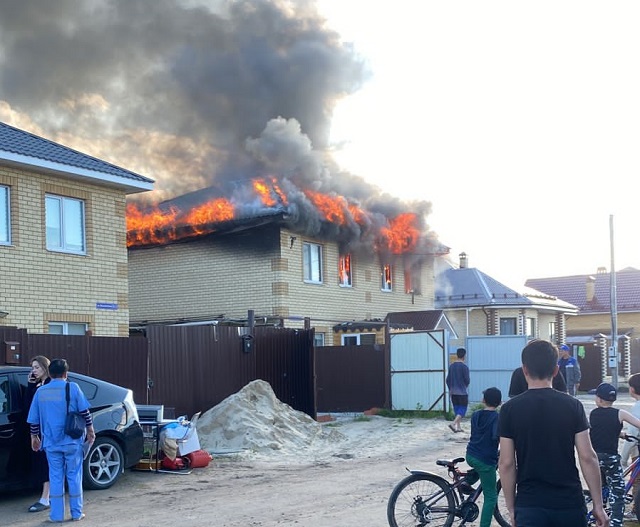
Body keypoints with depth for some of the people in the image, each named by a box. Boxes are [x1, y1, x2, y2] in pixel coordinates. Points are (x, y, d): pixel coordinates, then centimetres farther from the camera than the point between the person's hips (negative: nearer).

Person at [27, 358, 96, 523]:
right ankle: (76, 513, 12)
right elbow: (84, 411, -5)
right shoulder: (73, 388, -5)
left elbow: (34, 419, 9)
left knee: (55, 477, 8)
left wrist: (34, 437, 21)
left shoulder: (41, 391, 4)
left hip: (51, 443, 2)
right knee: (74, 476, 7)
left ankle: (56, 514, 9)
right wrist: (90, 430, 6)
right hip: (72, 441, -2)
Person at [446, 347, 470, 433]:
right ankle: (453, 424, -20)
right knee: (462, 410, -2)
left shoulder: (451, 366, 5)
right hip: (462, 392, -6)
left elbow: (447, 380, 8)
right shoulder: (464, 367, -13)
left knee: (457, 409, 14)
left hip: (453, 392, 6)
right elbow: (467, 380, -11)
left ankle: (458, 427, 16)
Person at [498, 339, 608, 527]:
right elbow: (587, 457, -4)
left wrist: (511, 508, 6)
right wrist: (598, 505, 3)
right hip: (570, 504, 1)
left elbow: (506, 463, -4)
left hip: (529, 506, -1)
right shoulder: (573, 406, -1)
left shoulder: (510, 409, -4)